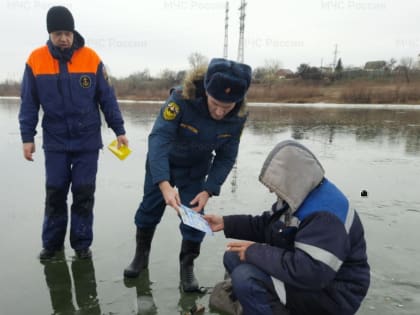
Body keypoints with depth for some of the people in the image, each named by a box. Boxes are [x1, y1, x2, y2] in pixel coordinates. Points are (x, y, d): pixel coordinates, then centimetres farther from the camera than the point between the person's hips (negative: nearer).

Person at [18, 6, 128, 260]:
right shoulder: (36, 59, -3)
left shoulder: (91, 58, -5)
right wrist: (27, 137, -1)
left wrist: (119, 130, -2)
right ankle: (52, 244, 23)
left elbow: (107, 98, 0)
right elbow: (29, 103, 2)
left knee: (84, 193, 4)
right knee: (55, 193, 7)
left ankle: (82, 244, 18)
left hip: (88, 141, -1)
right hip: (54, 142, 1)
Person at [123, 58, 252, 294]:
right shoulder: (182, 98, -37)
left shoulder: (238, 116, -24)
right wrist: (164, 184, -52)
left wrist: (209, 190, -25)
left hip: (196, 169, 2)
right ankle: (141, 255, 33)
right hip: (162, 163, -1)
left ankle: (187, 266, 21)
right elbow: (158, 138, -41)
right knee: (150, 208, 10)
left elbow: (226, 157, -15)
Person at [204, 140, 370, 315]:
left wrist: (255, 252, -27)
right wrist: (226, 223, 3)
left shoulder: (326, 216, -30)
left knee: (245, 278, -28)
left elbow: (308, 272, -37)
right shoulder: (297, 195, 2)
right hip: (305, 272, 10)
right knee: (233, 257, 4)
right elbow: (265, 225, 14)